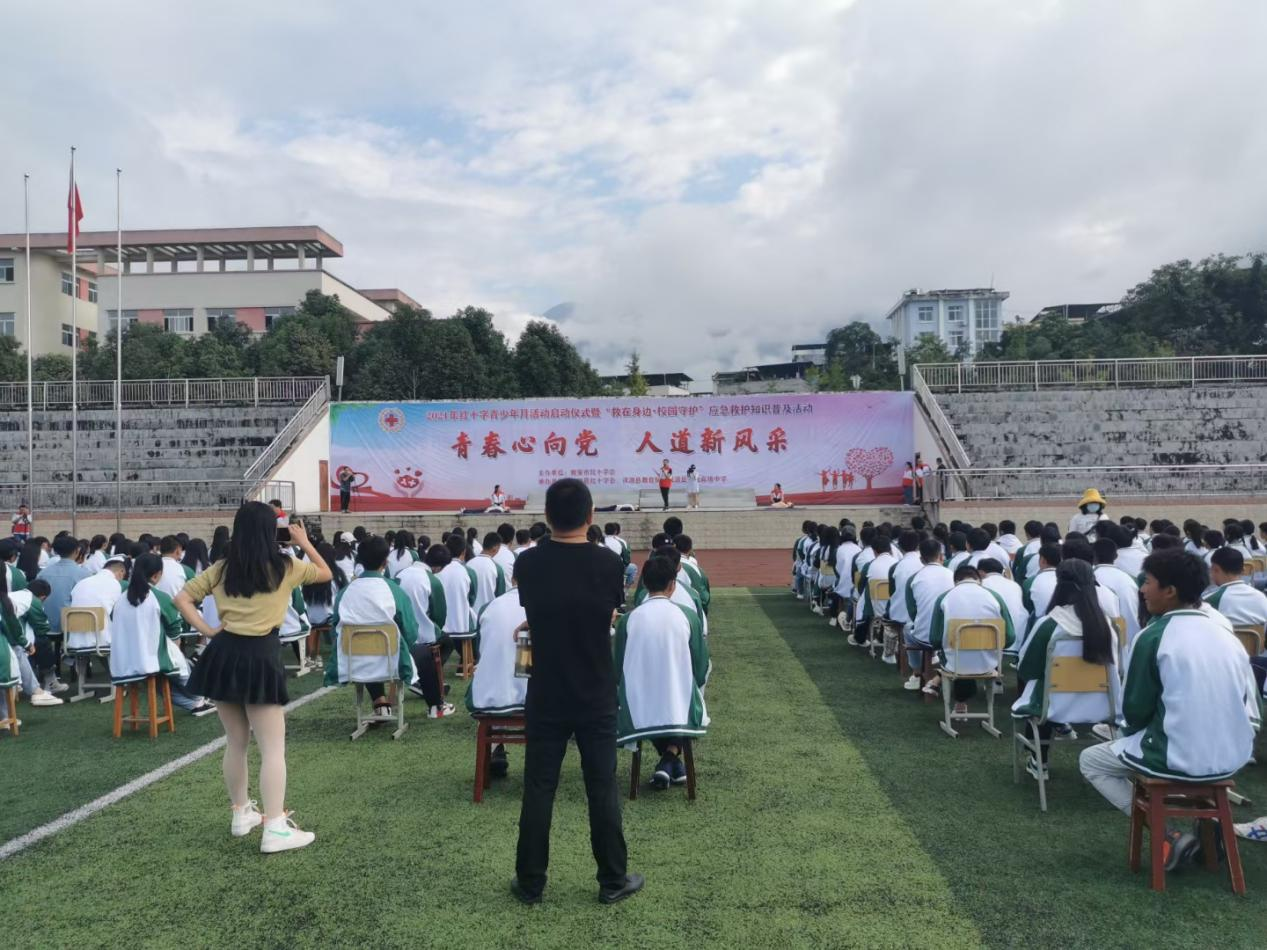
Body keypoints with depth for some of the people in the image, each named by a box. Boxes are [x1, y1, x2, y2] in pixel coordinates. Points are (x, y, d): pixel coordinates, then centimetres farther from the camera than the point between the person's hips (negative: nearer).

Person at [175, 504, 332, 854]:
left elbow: (181, 598, 10)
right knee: (273, 749, -1)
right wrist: (304, 541, 21)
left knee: (236, 743, 19)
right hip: (260, 658, -5)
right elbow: (326, 573, 14)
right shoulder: (286, 568, -2)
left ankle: (241, 814, 32)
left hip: (223, 656, 5)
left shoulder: (221, 569, 8)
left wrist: (207, 631, 5)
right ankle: (275, 829, -5)